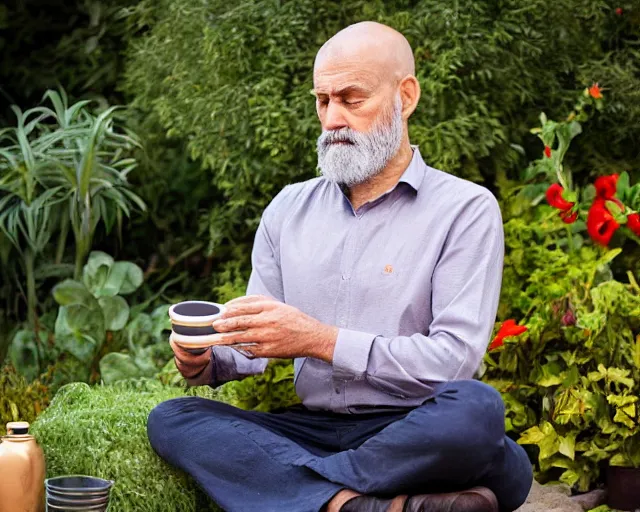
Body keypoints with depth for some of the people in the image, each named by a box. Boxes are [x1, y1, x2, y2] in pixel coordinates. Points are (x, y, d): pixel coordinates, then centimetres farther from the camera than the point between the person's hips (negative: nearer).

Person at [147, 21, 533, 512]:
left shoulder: (466, 209, -1)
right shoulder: (289, 208, 15)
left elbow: (456, 357, -12)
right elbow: (257, 346, 16)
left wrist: (321, 340, -19)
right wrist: (207, 362, -8)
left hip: (413, 435, -5)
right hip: (311, 429, 5)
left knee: (476, 409, -37)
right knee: (171, 420, -20)